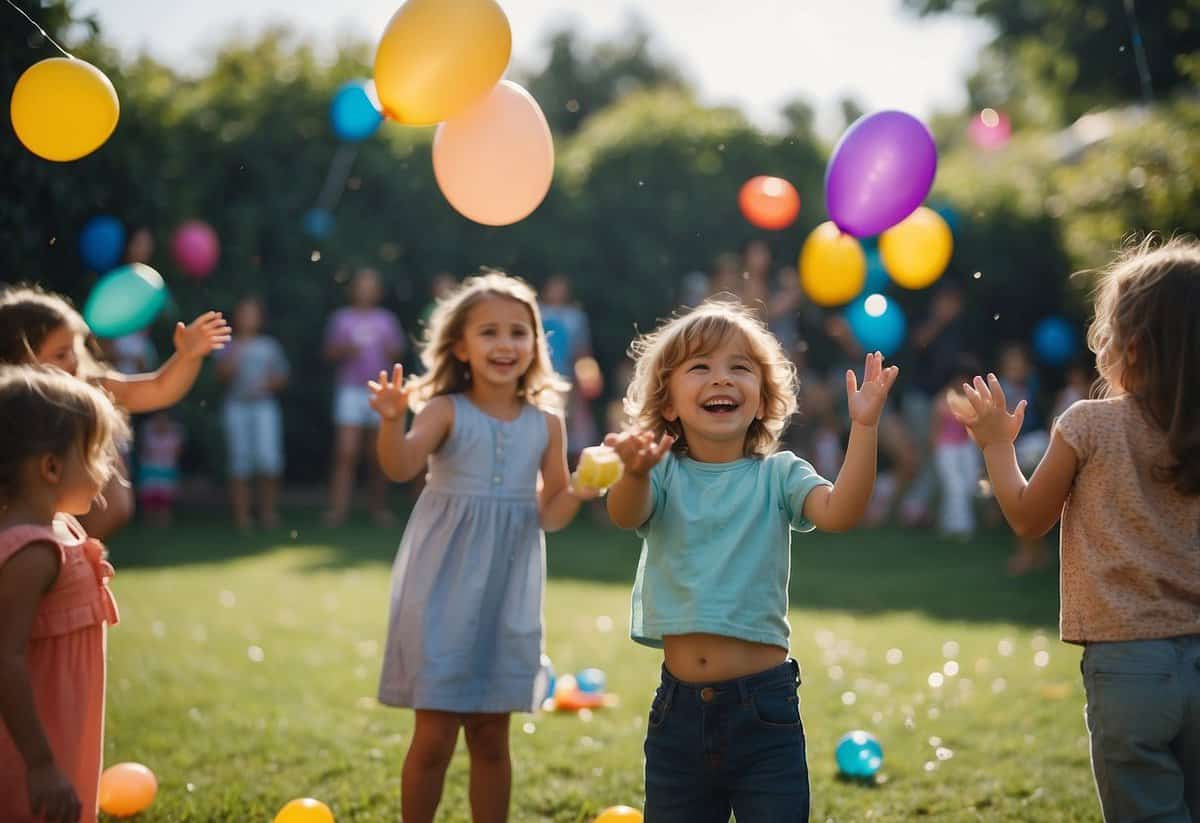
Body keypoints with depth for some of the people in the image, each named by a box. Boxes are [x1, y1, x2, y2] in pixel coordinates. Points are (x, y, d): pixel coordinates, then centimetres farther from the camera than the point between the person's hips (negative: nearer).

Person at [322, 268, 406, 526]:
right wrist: (344, 350, -11)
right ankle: (337, 508, -13)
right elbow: (330, 353, 9)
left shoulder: (387, 319, 13)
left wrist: (390, 351, -9)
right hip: (351, 389, -2)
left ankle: (379, 508, 11)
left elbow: (397, 352, 13)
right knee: (346, 452, -12)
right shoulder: (341, 318, 9)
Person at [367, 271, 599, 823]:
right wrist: (392, 421, -46)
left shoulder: (546, 424, 3)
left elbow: (550, 515, 6)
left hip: (508, 593, 3)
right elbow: (400, 467, -26)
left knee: (491, 737, 12)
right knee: (434, 738, 0)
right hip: (445, 588, -3)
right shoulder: (446, 411, -8)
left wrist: (579, 492, -14)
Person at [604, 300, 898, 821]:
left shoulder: (777, 475, 0)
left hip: (763, 706, -1)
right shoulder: (665, 475, 1)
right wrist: (636, 472, -43)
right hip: (679, 708, 1)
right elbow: (625, 515, -20)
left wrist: (863, 427, -29)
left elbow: (839, 513, -17)